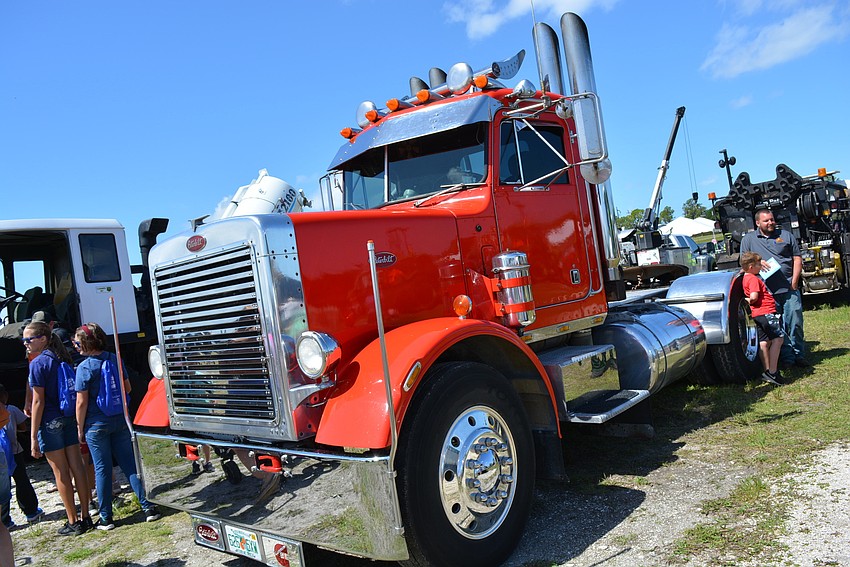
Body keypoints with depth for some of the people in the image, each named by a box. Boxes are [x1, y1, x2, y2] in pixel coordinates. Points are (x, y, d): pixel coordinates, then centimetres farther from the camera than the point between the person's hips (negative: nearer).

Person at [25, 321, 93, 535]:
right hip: (69, 419, 7)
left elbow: (38, 401, -15)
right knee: (77, 468, 9)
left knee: (61, 473, 2)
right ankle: (85, 516, 17)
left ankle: (73, 522, 10)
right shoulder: (62, 359, 9)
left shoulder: (38, 363, -13)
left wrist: (33, 436, -12)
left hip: (50, 423, -7)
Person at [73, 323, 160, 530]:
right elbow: (127, 388, 11)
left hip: (96, 424, -5)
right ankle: (149, 507, 10)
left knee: (102, 469, 5)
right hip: (120, 420, 5)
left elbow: (82, 402, -13)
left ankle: (106, 518, 14)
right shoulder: (116, 360, 1)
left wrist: (80, 428, -3)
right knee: (130, 464, 10)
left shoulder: (84, 368, -14)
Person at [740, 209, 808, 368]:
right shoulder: (748, 239, 11)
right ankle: (787, 359, 10)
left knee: (795, 323, 1)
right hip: (767, 292, 0)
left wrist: (794, 282, -1)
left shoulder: (786, 235, 12)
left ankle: (799, 356, 13)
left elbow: (797, 259, 9)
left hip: (789, 289, 1)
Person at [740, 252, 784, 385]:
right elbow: (754, 297, -22)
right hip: (765, 312, -10)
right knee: (777, 338, -11)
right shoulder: (753, 279, -13)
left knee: (764, 342, 12)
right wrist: (747, 301, -5)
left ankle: (767, 371, 16)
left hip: (759, 314, 10)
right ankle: (772, 372, -15)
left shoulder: (747, 277, 17)